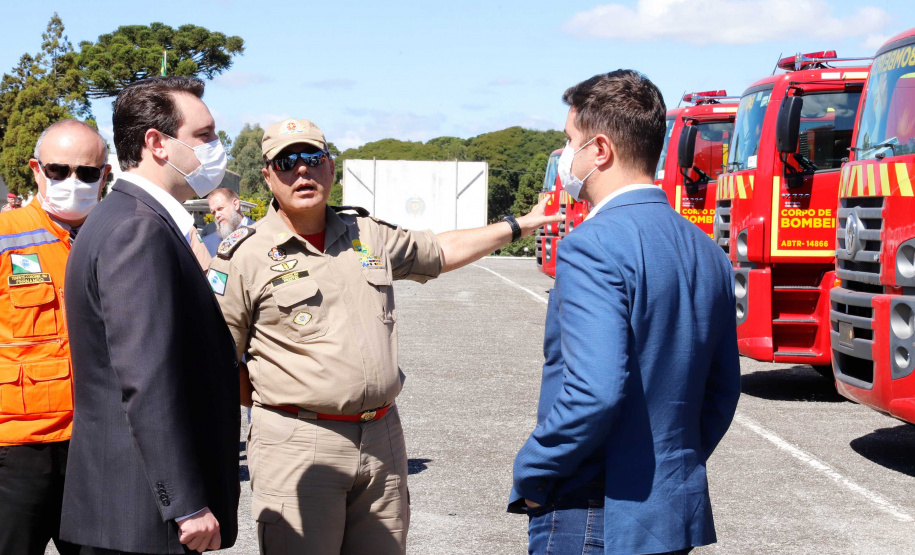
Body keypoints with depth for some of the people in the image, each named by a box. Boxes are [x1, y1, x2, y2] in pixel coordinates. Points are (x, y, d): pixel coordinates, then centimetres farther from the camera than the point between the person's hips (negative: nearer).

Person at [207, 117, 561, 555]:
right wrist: (277, 401, -3)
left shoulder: (369, 235, 13)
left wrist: (520, 225, 30)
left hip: (382, 436, 5)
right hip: (297, 444, -5)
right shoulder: (245, 255, -2)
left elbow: (443, 251, 28)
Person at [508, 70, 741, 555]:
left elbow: (592, 391, -26)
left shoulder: (593, 246, -17)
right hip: (679, 513, 8)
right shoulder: (706, 252, 8)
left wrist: (530, 475, -13)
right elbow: (723, 391, 13)